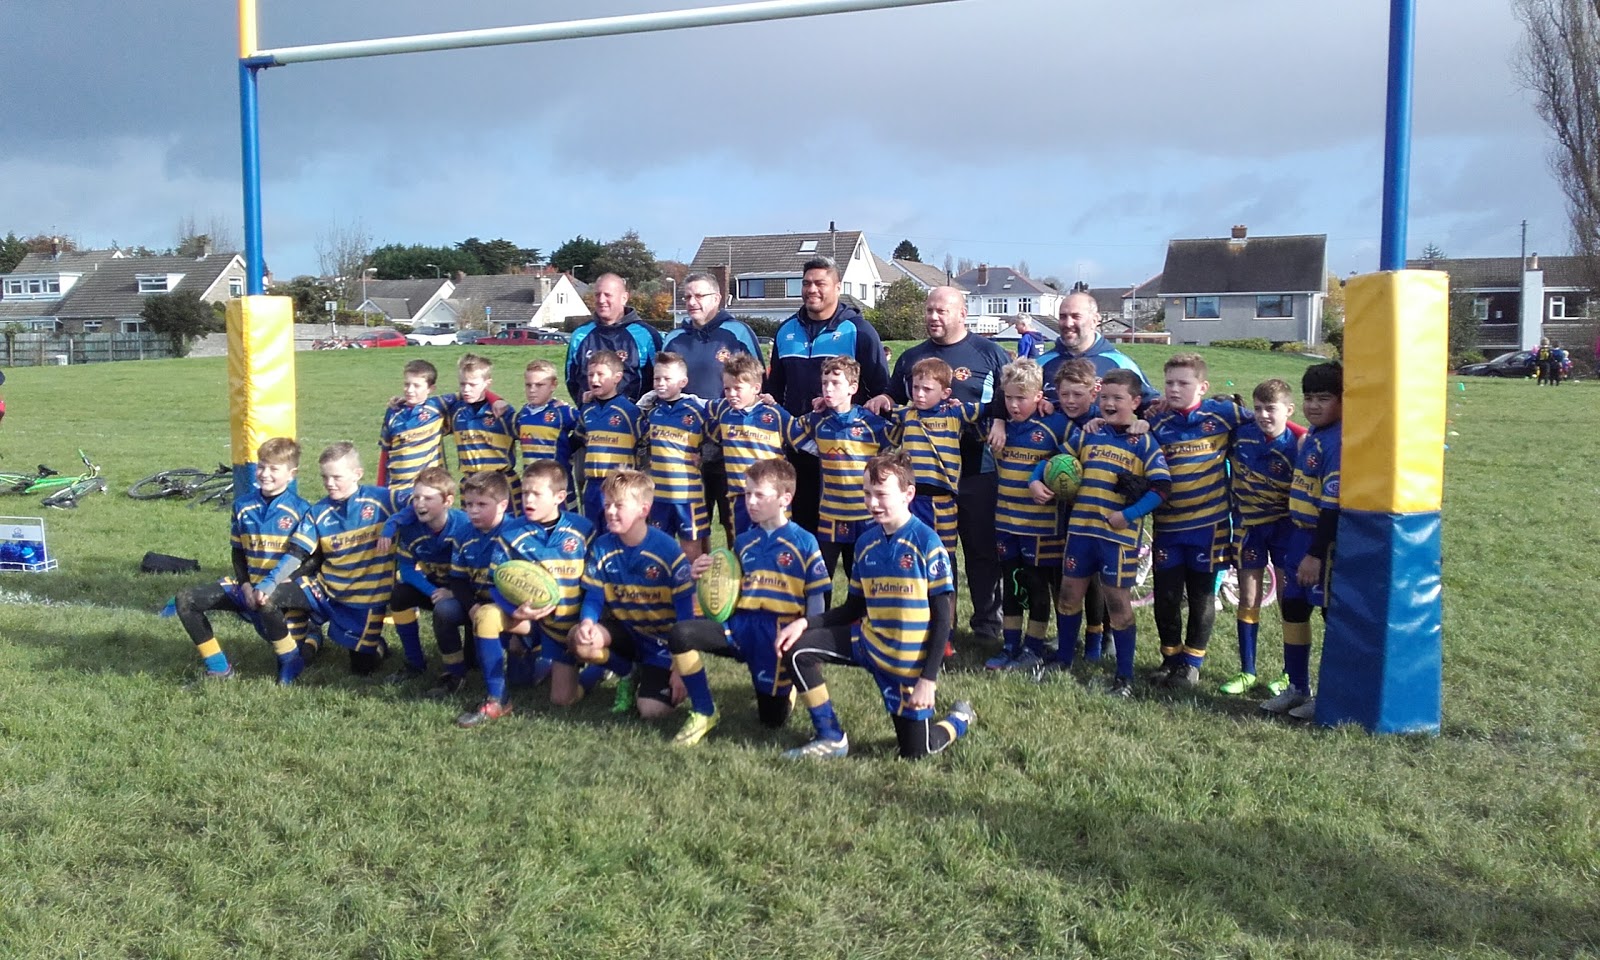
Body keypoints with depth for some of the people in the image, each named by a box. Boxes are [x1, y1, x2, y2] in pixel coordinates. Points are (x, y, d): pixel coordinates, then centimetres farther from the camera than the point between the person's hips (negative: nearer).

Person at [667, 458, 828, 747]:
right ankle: (704, 713, -5)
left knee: (772, 720, 3)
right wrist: (707, 577, -4)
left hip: (778, 634, -3)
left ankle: (786, 685, 40)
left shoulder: (804, 542, -4)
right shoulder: (742, 542, 9)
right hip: (740, 625, 3)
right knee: (681, 634, -24)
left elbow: (816, 601, -1)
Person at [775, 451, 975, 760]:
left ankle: (959, 719, 32)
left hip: (910, 662, -5)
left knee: (915, 753, -1)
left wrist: (928, 679, -18)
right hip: (869, 642, 5)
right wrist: (805, 622, -6)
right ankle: (831, 739, 4)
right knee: (797, 649, -8)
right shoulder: (866, 544, 1)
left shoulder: (927, 543, -16)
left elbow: (942, 616, -14)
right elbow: (854, 609, 9)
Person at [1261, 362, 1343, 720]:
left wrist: (1315, 554, -22)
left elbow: (1333, 506, -22)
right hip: (1301, 535, 10)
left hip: (1326, 542, -10)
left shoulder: (1338, 442, -19)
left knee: (1333, 615, 3)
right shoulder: (1312, 435, 10)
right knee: (1293, 607, 16)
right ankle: (1297, 687, 29)